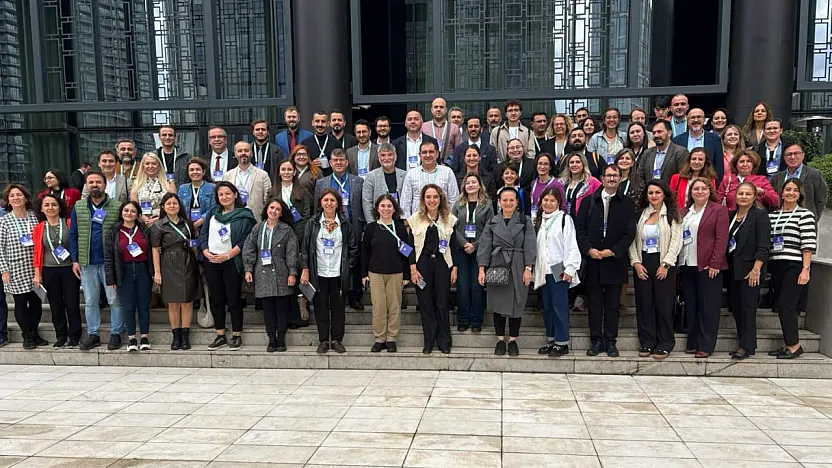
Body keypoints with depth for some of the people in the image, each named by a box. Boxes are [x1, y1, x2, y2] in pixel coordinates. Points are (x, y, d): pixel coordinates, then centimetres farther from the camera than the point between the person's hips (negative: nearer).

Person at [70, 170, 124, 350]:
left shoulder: (117, 207, -3)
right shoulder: (78, 208, 8)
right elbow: (73, 234, 9)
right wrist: (75, 259, 3)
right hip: (87, 263, 3)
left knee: (115, 300, 2)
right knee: (90, 301, 11)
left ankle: (116, 334, 13)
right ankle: (92, 334, 21)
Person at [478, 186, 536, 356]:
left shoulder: (525, 221, 3)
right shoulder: (492, 222, 7)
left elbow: (530, 246, -2)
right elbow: (485, 246, 3)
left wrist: (528, 268, -10)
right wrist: (482, 268, -5)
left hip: (518, 270, -1)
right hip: (497, 268, 1)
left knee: (516, 304, 4)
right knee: (498, 304, 6)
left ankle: (513, 341, 17)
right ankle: (500, 340, 18)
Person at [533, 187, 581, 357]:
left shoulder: (565, 219, -5)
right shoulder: (538, 221, 14)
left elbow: (571, 246, -9)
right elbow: (534, 246, 14)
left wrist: (570, 269, -14)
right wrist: (534, 269, 9)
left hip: (559, 271, -6)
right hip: (543, 271, 6)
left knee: (560, 306, -4)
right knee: (547, 307, 11)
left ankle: (562, 343, 5)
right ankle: (551, 340, 20)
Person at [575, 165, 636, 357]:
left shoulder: (626, 204, 4)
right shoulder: (589, 201, 6)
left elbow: (630, 232, -2)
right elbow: (579, 228, 3)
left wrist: (613, 251, -11)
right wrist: (588, 249, -10)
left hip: (615, 261, -1)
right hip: (592, 260, 1)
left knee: (612, 304, 6)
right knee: (594, 303, 6)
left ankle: (610, 341, 14)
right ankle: (596, 340, 14)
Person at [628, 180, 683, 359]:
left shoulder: (672, 215, 1)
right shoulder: (640, 214, 10)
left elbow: (676, 242, -6)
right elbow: (633, 240, 7)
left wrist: (665, 264, -13)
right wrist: (636, 262, -5)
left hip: (664, 265, -3)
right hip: (642, 264, 3)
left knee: (663, 304, -1)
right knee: (644, 303, 5)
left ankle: (665, 344, 9)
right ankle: (646, 343, 13)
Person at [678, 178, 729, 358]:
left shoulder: (718, 210, 0)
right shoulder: (684, 212, 16)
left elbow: (721, 239, -7)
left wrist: (714, 264, -14)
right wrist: (677, 263, 4)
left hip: (708, 266, -5)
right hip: (686, 265, 5)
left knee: (708, 307, -1)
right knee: (690, 306, 9)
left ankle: (706, 346, 5)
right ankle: (692, 343, 17)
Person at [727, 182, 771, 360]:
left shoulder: (760, 215, -6)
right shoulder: (731, 215, 13)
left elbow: (764, 246, -12)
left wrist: (756, 269, -18)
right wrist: (726, 266, 7)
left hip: (750, 269, -7)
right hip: (733, 268, 7)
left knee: (748, 307, -5)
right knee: (735, 305, 9)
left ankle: (747, 346, 2)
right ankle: (744, 342, 19)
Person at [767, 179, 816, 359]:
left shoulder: (805, 215, -2)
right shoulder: (772, 215, 14)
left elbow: (808, 244, -8)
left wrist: (806, 269, -13)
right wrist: (766, 266, 8)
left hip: (794, 267, -5)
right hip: (776, 267, 6)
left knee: (785, 305, -10)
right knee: (783, 307, 8)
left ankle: (794, 345, 0)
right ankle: (789, 344, 15)